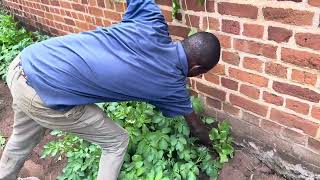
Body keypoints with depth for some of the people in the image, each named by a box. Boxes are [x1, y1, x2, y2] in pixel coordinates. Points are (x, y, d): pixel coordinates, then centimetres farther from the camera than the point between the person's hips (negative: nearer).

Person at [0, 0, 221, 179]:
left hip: (25, 63, 7)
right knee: (116, 142, 14)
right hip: (44, 96, -7)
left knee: (23, 138, 34)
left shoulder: (152, 25, 1)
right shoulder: (172, 84, -3)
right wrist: (208, 141, 37)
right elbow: (196, 126, 17)